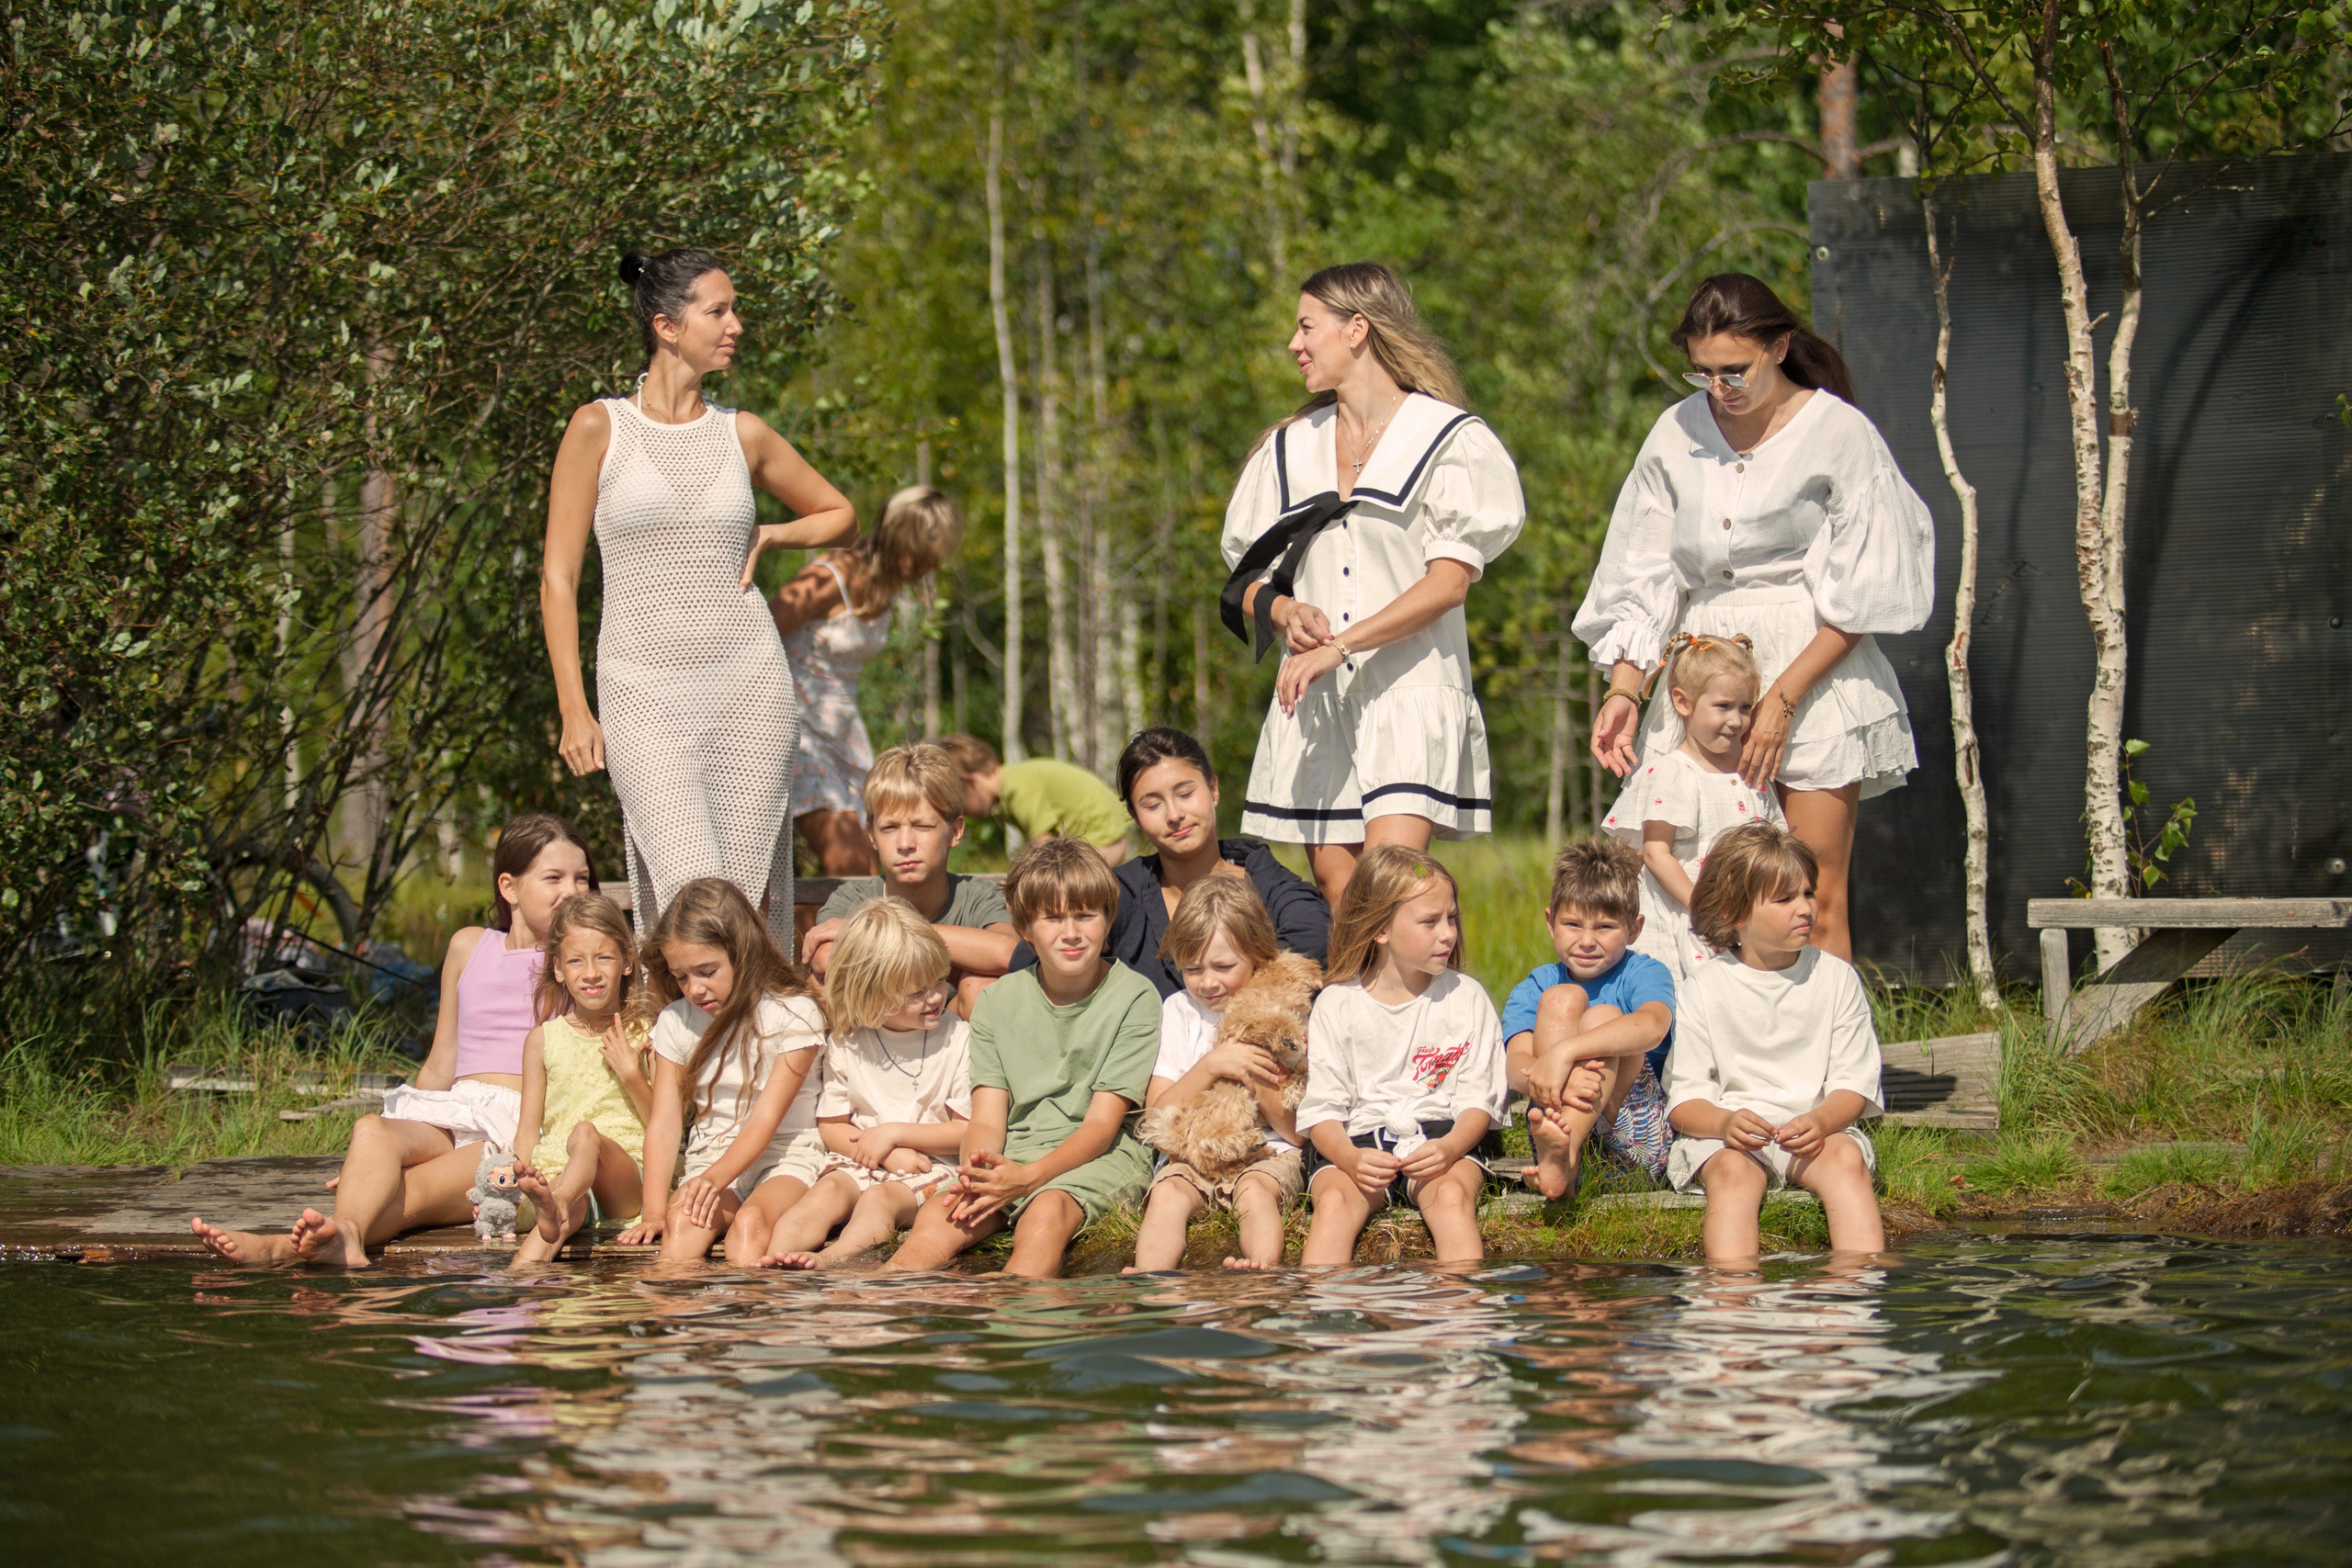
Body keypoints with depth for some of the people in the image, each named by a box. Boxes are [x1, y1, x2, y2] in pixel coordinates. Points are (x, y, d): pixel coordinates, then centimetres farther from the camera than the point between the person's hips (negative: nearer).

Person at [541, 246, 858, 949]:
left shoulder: (742, 434, 9)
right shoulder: (599, 429, 1)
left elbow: (838, 514, 26)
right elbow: (559, 576, 1)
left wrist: (764, 537, 7)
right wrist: (573, 708, -4)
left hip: (750, 683, 3)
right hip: (644, 687, -3)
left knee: (751, 899, 0)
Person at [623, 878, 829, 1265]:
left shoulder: (794, 1013, -7)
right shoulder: (676, 1022, 6)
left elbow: (765, 1120, -14)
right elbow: (663, 1122, 0)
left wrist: (715, 1178, -31)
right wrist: (654, 1211, -13)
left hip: (785, 1156, -3)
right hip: (710, 1156, 3)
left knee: (750, 1221, -36)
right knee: (681, 1222, -31)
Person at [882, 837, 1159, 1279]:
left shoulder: (1135, 998, -2)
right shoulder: (998, 1001, 10)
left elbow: (1102, 1123, -7)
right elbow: (987, 1119, 3)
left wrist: (1029, 1176, -24)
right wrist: (976, 1171, -22)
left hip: (1101, 1156, -4)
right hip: (1014, 1152, 4)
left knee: (1046, 1213, -37)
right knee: (936, 1218, -27)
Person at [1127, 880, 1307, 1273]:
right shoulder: (1179, 1012, 9)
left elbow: (1301, 1131, 1)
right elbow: (1157, 1116, 2)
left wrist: (1252, 1078, -14)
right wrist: (1211, 1066, -12)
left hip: (1270, 1154, -1)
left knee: (1254, 1192, -34)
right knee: (1167, 1195, -30)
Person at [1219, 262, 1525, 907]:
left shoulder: (1449, 440, 2)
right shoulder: (1290, 449, 18)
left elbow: (1449, 582, -7)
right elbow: (1247, 583, 18)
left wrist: (1339, 645, -15)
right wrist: (1285, 611, -6)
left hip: (1412, 692, -5)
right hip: (1314, 705, 5)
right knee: (1337, 892, -3)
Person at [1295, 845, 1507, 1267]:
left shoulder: (1466, 998, 6)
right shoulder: (1336, 1005, 4)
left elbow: (1478, 1099, 4)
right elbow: (1322, 1107, 2)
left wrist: (1450, 1148, -19)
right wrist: (1351, 1159, -20)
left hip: (1443, 1139, 0)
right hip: (1358, 1143, 0)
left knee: (1452, 1194, -33)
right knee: (1335, 1199, -31)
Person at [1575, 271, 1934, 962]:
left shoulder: (1839, 433, -4)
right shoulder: (1678, 433, 9)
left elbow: (1857, 599, -5)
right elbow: (1644, 575, 13)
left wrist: (1783, 698, -13)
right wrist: (1625, 688, -1)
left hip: (1813, 670, -4)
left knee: (1816, 904, -7)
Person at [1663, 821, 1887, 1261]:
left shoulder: (1836, 978, 7)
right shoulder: (1706, 990, 3)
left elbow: (1854, 1082, 4)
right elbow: (1684, 1100, 0)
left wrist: (1820, 1121, -19)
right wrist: (1724, 1122, -23)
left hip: (1819, 1127, 1)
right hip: (1723, 1130, -1)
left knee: (1846, 1159, -30)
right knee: (1733, 1171, -33)